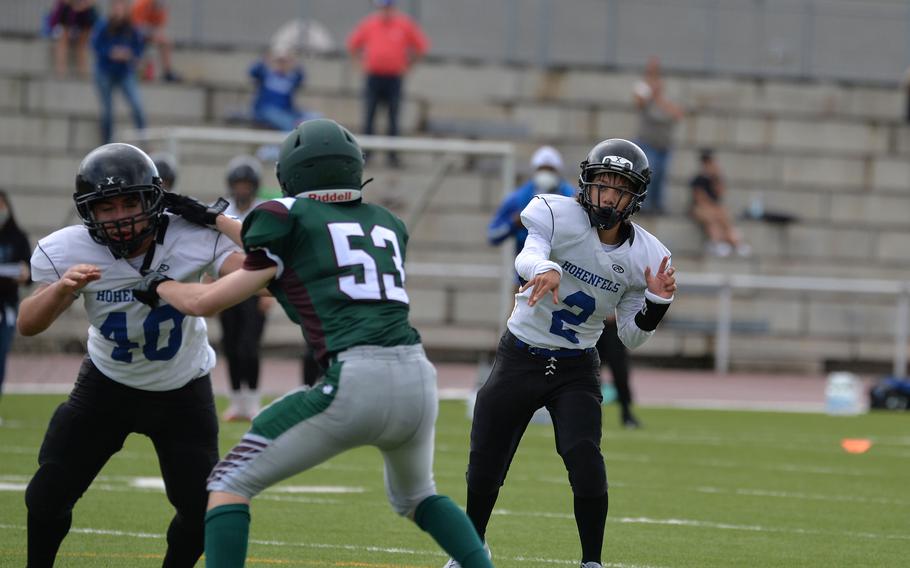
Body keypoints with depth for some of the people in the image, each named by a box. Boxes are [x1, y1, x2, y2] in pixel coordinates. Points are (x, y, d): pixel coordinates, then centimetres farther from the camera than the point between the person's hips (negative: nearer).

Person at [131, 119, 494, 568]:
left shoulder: (290, 218, 7)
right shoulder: (389, 225, 23)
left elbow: (206, 302, 10)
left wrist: (159, 285, 32)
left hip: (355, 380, -6)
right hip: (418, 379, 6)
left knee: (230, 484, 7)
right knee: (415, 496, 34)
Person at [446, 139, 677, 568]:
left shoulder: (643, 256, -6)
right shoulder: (559, 216, -16)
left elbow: (632, 337, 2)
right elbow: (528, 255, -38)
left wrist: (657, 302, -17)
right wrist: (544, 269, -62)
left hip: (576, 371, 1)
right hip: (519, 358, -1)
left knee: (585, 462, -22)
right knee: (484, 468, 6)